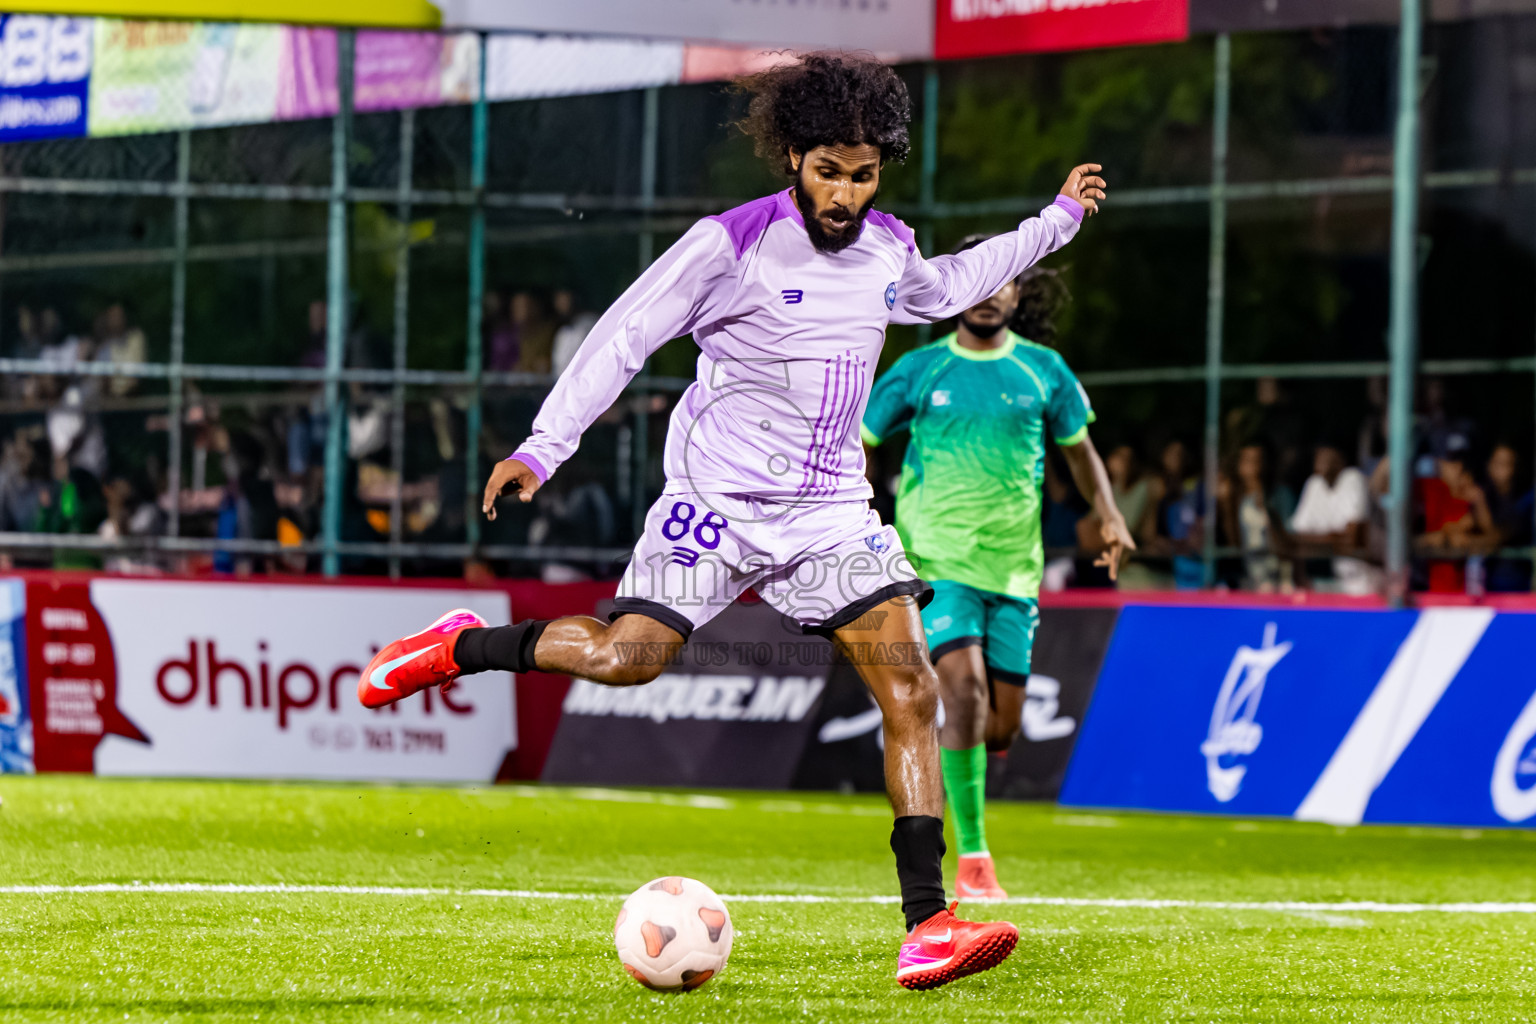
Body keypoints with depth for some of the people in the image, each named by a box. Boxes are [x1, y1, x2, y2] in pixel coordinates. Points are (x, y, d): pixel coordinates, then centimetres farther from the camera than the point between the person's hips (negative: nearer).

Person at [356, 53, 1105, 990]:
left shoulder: (887, 247, 8)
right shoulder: (733, 243, -11)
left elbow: (943, 289, 32)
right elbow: (626, 336, -8)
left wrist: (1056, 222, 33)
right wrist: (544, 447, -14)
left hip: (832, 510, 4)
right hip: (718, 498, -4)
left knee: (910, 687, -12)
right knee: (628, 657, -18)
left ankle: (927, 926, -14)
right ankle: (460, 648, 12)